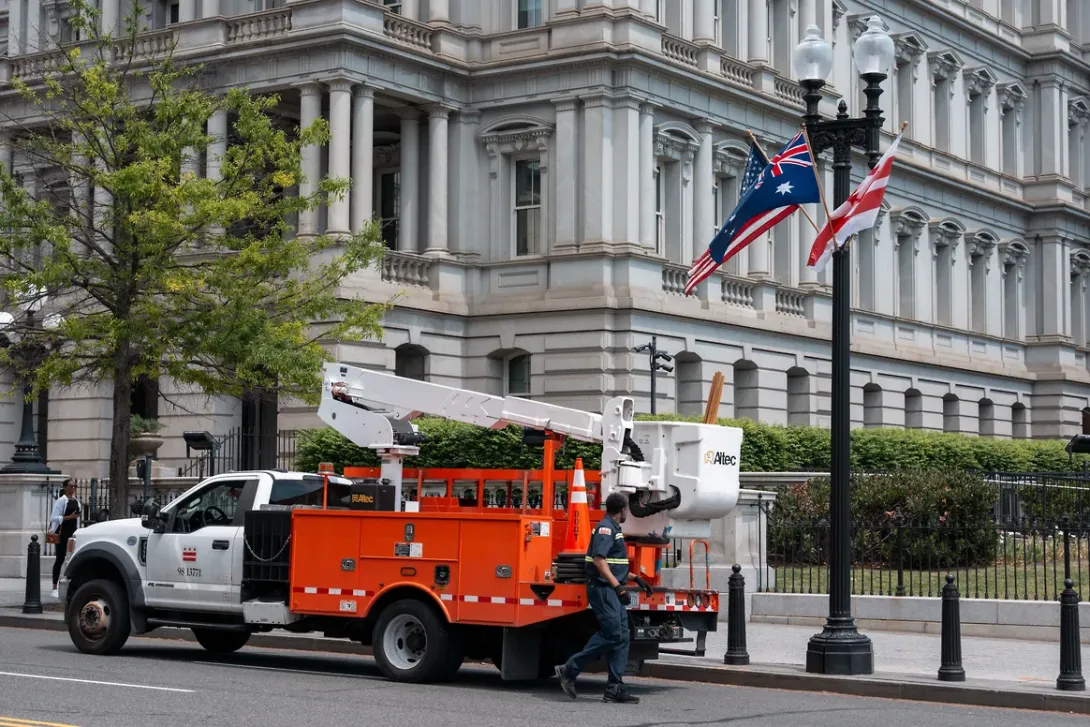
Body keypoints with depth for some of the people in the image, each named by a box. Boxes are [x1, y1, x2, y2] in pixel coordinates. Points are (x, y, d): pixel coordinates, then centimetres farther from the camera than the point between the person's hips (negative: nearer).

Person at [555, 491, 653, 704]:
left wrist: (636, 579, 29)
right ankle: (569, 670, -8)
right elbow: (599, 560, -21)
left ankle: (614, 688, 3)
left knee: (621, 637, 4)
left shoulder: (614, 529, 22)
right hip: (602, 589, -10)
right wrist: (618, 586, -25)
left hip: (612, 591, 10)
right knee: (611, 634, -15)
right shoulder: (605, 528, -10)